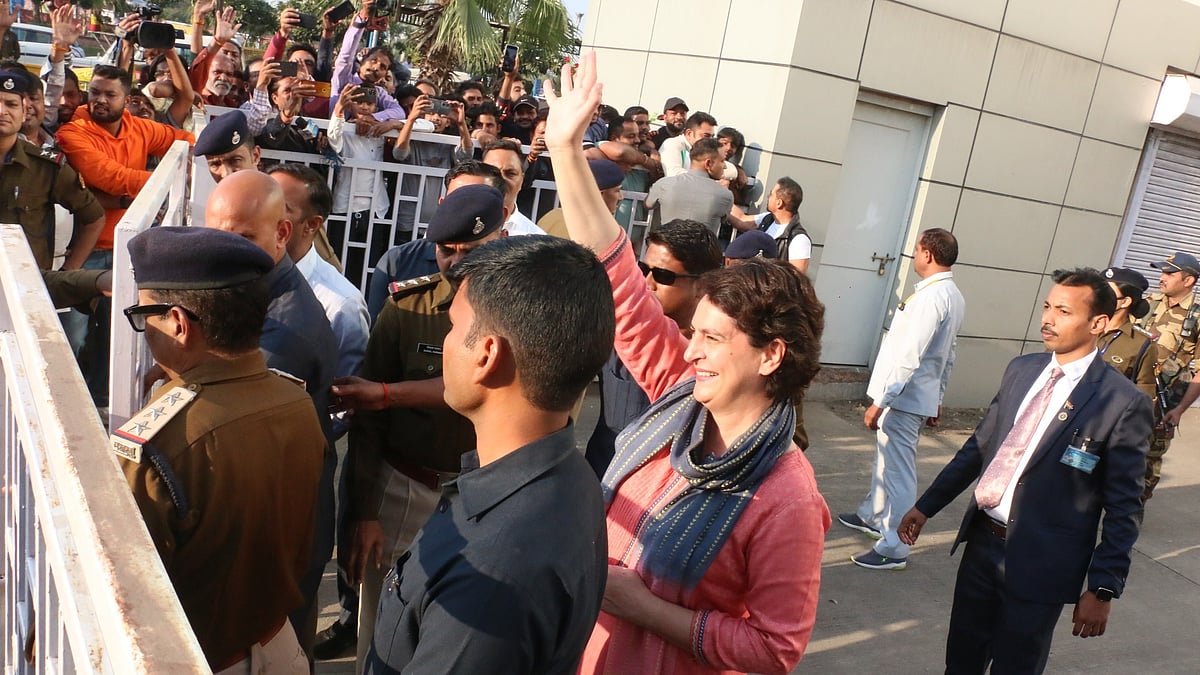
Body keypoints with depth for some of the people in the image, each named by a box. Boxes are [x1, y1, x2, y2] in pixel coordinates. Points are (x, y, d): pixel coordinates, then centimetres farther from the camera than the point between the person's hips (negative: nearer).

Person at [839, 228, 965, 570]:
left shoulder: (931, 296, -22)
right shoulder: (954, 296, 9)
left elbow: (909, 356, -25)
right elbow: (948, 353, 16)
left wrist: (880, 401, -22)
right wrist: (937, 396, 24)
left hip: (904, 397, -10)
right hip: (924, 394, 10)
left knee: (897, 468, -2)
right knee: (886, 459, 24)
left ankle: (893, 549, 7)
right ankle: (872, 516, 41)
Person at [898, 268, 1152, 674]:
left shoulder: (1123, 403, -14)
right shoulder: (1021, 370, 4)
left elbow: (1123, 507, -10)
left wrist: (1103, 589, -10)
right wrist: (926, 506, 12)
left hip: (1039, 564, -5)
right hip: (982, 541, 5)